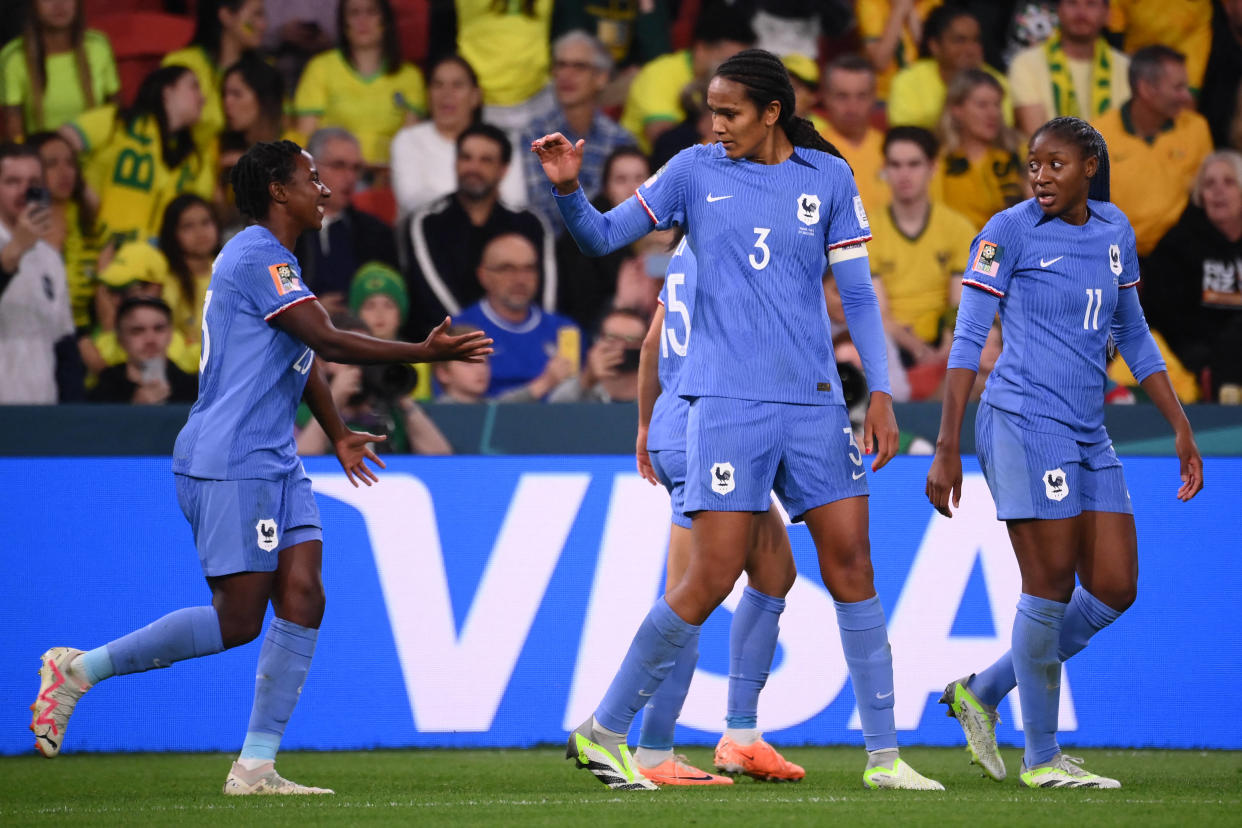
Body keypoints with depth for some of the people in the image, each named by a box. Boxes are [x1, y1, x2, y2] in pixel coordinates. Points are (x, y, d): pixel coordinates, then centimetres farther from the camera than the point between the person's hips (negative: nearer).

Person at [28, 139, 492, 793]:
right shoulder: (257, 256, -13)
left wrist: (337, 434, 39)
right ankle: (79, 668, 2)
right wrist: (427, 352, -16)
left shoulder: (275, 260, 19)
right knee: (238, 621, -9)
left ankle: (255, 766, -3)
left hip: (274, 463, 10)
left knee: (303, 598, -2)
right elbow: (329, 341, -19)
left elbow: (306, 358, 33)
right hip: (227, 464, -10)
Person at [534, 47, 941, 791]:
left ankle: (883, 755, 5)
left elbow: (858, 293, 6)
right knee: (712, 578, -9)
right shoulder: (695, 171, 3)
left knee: (851, 565, -1)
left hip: (814, 403, 3)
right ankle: (603, 732, 3)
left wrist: (880, 394, -1)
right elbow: (603, 236, 7)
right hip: (727, 401, -2)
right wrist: (568, 189, -12)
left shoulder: (829, 178, 5)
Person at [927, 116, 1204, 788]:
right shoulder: (1008, 233, -5)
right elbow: (966, 343, -8)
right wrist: (946, 450, -14)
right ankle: (1041, 757, 4)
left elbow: (1132, 336, 23)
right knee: (1051, 585, -8)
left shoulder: (1114, 231, 13)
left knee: (1114, 590, 2)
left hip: (1088, 434, 7)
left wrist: (1181, 429, 19)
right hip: (1024, 423, -7)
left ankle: (982, 693, 17)